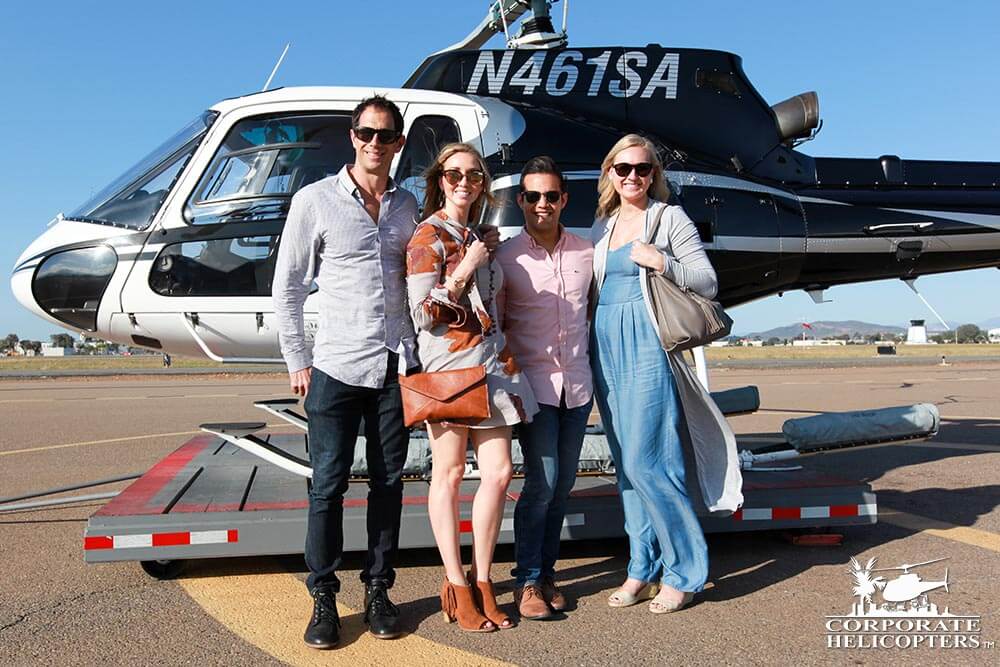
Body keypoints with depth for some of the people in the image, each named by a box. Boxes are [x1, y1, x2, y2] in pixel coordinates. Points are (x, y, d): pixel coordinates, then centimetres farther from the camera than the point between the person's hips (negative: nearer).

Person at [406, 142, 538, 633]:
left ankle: (481, 582, 15)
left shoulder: (475, 237, 18)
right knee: (449, 474, 1)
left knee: (499, 472, 2)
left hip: (492, 364, 7)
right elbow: (423, 315, -13)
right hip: (449, 366, -7)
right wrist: (465, 270, -18)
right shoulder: (428, 237, -4)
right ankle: (456, 585, 13)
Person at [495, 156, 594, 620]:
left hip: (577, 384, 4)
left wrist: (595, 367, 12)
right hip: (533, 384, -3)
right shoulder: (506, 257, -2)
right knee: (542, 482, -8)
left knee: (563, 484, 9)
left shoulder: (587, 253, 6)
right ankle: (528, 580, 7)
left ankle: (546, 570, 23)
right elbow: (494, 324, 2)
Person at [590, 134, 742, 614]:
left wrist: (661, 262, -16)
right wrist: (590, 350, 9)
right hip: (608, 345, 6)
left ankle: (684, 571, 5)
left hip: (649, 344, -6)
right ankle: (644, 568, 17)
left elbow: (708, 282, -2)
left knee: (648, 460, -10)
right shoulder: (602, 226, 18)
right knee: (625, 462, 7)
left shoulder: (669, 217, 2)